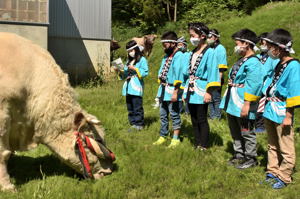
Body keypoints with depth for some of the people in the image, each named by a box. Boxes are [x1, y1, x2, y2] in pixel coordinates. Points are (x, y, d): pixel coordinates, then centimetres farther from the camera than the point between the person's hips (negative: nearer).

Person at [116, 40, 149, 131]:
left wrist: (135, 69, -15)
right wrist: (120, 71, 2)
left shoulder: (142, 60, -2)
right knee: (130, 108, 9)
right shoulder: (129, 61, 20)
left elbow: (145, 73, -10)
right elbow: (125, 74, 21)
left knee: (137, 107, -6)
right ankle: (133, 123, 15)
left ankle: (139, 124, 1)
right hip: (128, 87, 8)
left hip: (136, 88, -7)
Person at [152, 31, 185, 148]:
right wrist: (160, 88, 15)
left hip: (172, 91, -9)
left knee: (174, 115, 1)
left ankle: (175, 139, 10)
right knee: (163, 115, 17)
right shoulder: (166, 56, 14)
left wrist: (175, 92, -23)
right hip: (163, 90, 9)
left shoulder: (178, 56, -14)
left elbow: (178, 75, -20)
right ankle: (162, 137, 29)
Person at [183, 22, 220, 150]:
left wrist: (209, 91, -18)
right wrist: (185, 91, 14)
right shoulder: (192, 53, 12)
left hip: (201, 91, -7)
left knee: (201, 120, 1)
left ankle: (203, 147, 11)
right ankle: (197, 145, 25)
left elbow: (212, 72, -14)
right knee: (194, 120, 14)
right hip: (191, 90, 7)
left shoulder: (209, 52, -10)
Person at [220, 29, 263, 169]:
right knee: (235, 132, 19)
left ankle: (250, 158, 15)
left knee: (246, 133, 2)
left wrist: (247, 104, -26)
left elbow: (253, 86, -24)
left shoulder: (253, 63, -18)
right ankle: (238, 155, 33)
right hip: (232, 104, 10)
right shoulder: (241, 60, 13)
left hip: (242, 105, -10)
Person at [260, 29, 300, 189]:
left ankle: (284, 177, 15)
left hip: (281, 113, -9)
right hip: (270, 111, 9)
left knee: (286, 149, 4)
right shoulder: (278, 64, 10)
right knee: (272, 146, 19)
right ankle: (272, 172, 31)